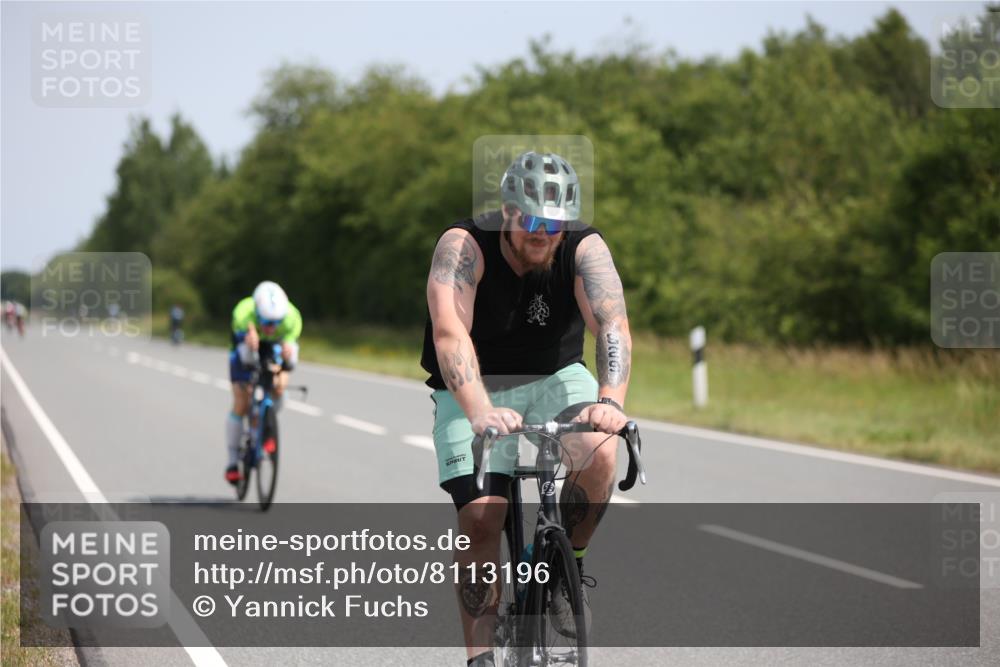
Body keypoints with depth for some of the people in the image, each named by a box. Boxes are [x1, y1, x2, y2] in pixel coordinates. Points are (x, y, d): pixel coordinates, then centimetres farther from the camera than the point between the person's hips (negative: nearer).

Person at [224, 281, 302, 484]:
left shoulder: (292, 318, -34)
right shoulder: (243, 315, -39)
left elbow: (290, 362, -36)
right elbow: (247, 359, -41)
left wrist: (288, 355, -59)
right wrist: (250, 347, -63)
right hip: (247, 353, -1)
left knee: (279, 386, -26)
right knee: (241, 405, -11)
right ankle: (232, 461, 4)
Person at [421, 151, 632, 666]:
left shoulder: (584, 248, -18)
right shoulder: (463, 246, -24)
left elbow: (613, 325, -32)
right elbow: (450, 334, -38)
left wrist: (610, 400, -52)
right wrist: (479, 412, -55)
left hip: (556, 378, 2)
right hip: (473, 392, -2)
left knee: (599, 453, -28)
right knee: (481, 517, -18)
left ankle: (567, 568, -3)